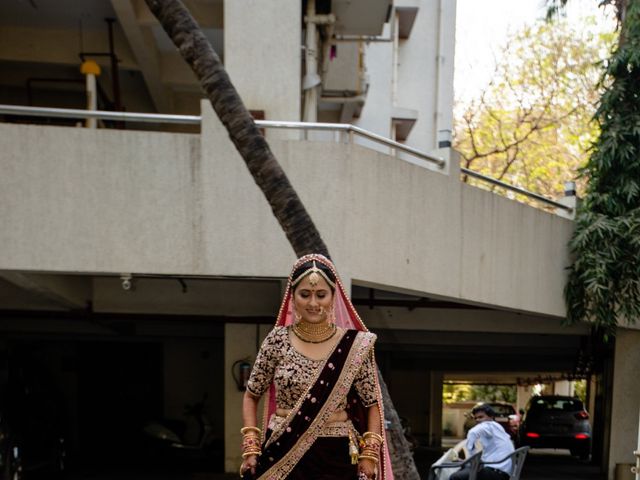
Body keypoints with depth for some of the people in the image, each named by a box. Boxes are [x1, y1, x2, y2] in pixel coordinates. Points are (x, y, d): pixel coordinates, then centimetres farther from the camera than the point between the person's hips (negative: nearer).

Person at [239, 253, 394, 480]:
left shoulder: (355, 346, -1)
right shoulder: (277, 340, 0)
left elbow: (372, 405, 6)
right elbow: (251, 396, 10)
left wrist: (369, 454, -4)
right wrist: (251, 446, 1)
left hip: (335, 459, 0)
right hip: (281, 455, 1)